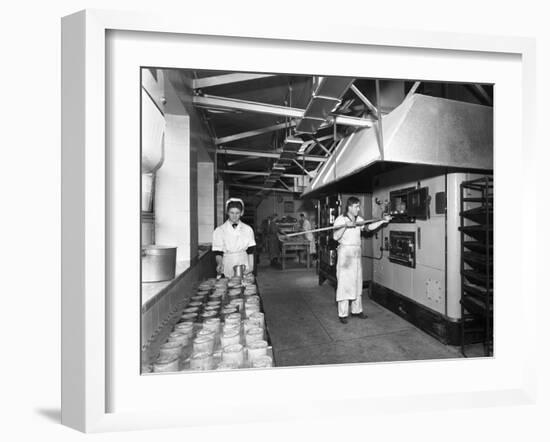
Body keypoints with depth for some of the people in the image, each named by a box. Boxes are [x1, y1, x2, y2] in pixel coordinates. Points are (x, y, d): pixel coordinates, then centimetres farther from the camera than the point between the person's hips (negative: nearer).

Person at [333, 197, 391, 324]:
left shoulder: (359, 219, 11)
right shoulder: (340, 220, -7)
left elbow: (368, 227, -2)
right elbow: (335, 237, -17)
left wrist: (382, 221, -9)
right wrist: (345, 226, -24)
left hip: (357, 253, 6)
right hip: (345, 253, -6)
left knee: (357, 282, 11)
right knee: (344, 283, -3)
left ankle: (356, 310, 24)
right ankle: (342, 314, 5)